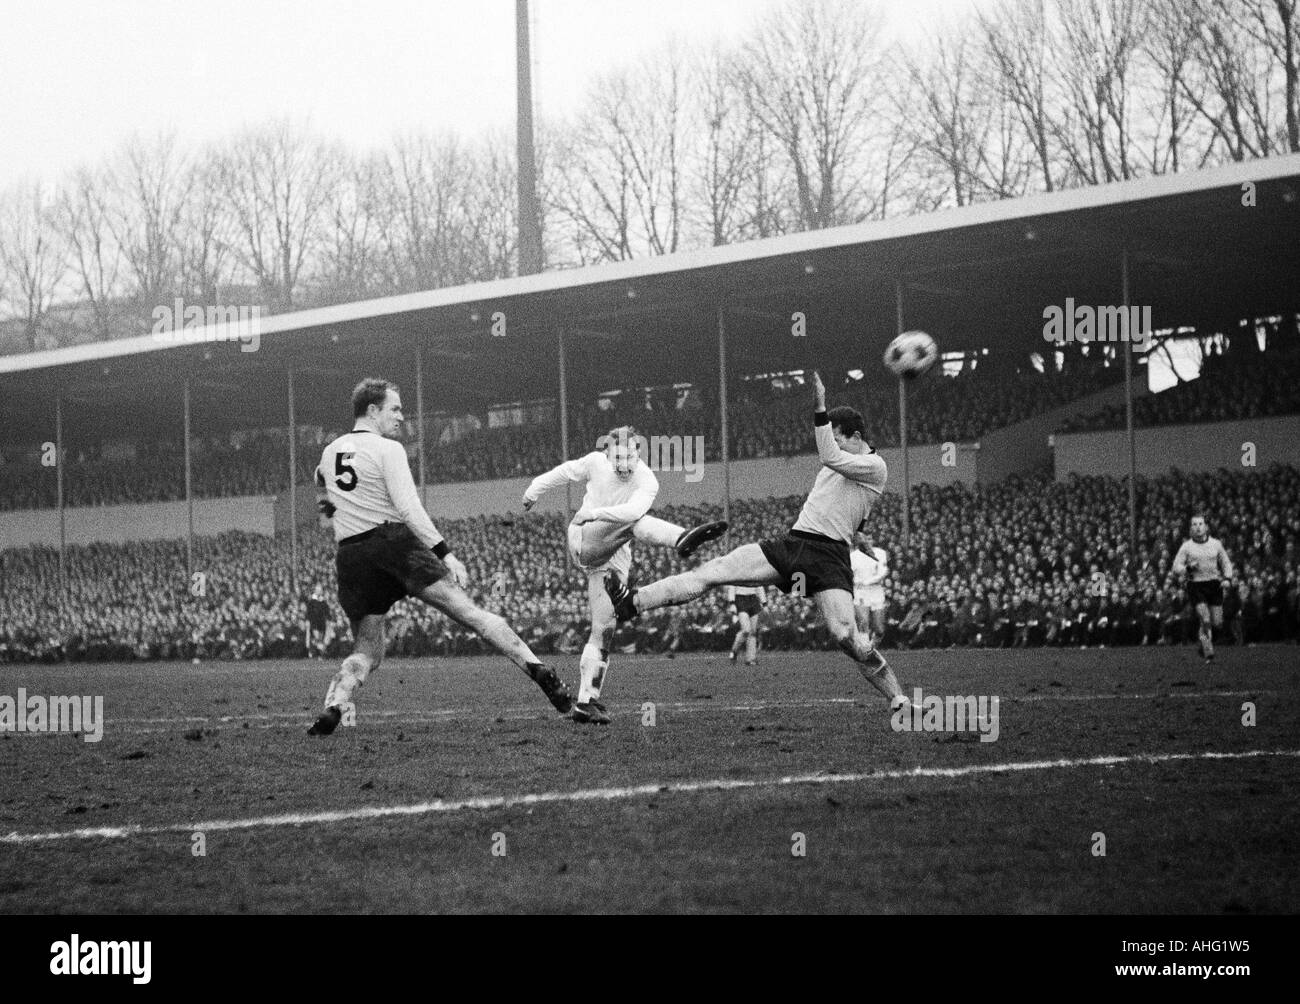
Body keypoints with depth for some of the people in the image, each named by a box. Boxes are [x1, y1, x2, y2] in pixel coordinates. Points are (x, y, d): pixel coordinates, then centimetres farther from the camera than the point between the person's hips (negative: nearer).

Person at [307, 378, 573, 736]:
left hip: (351, 556, 5)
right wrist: (445, 554, -15)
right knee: (469, 612, -7)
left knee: (366, 653, 12)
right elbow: (408, 509, -13)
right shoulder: (387, 450, -2)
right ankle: (536, 669, -16)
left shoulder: (329, 454, 16)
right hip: (395, 541, -5)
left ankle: (332, 709, -12)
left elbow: (322, 502, 36)